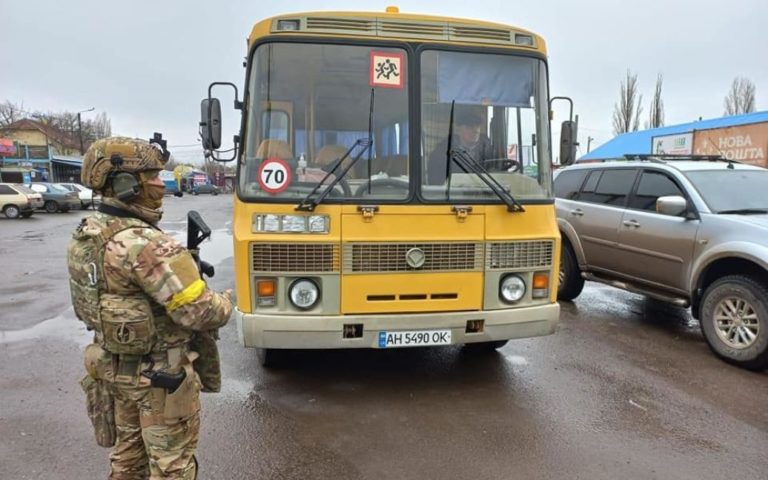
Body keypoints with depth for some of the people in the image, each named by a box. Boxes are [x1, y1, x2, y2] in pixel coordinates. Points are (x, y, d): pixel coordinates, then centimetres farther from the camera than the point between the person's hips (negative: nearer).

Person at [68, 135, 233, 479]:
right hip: (160, 375, -8)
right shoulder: (146, 245, -29)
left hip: (112, 366, 8)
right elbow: (200, 313, -30)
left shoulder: (83, 236, 0)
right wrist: (223, 304, -8)